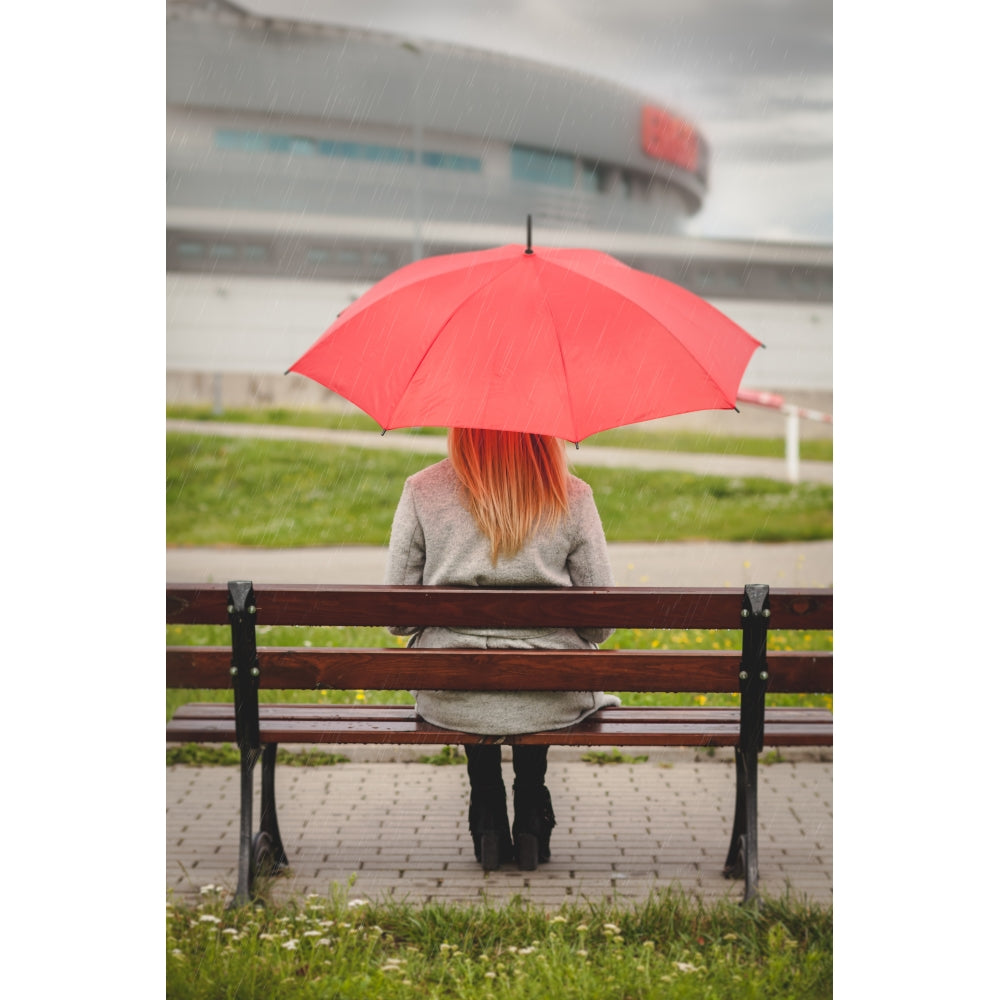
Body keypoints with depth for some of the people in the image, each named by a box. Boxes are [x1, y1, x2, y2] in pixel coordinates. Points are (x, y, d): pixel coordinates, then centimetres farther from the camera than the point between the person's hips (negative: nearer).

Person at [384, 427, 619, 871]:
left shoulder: (422, 491, -5)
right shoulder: (572, 497, -5)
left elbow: (396, 617, -2)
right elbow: (600, 623, -1)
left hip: (449, 701, 0)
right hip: (552, 704, 0)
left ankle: (489, 817, 35)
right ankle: (530, 817, 37)